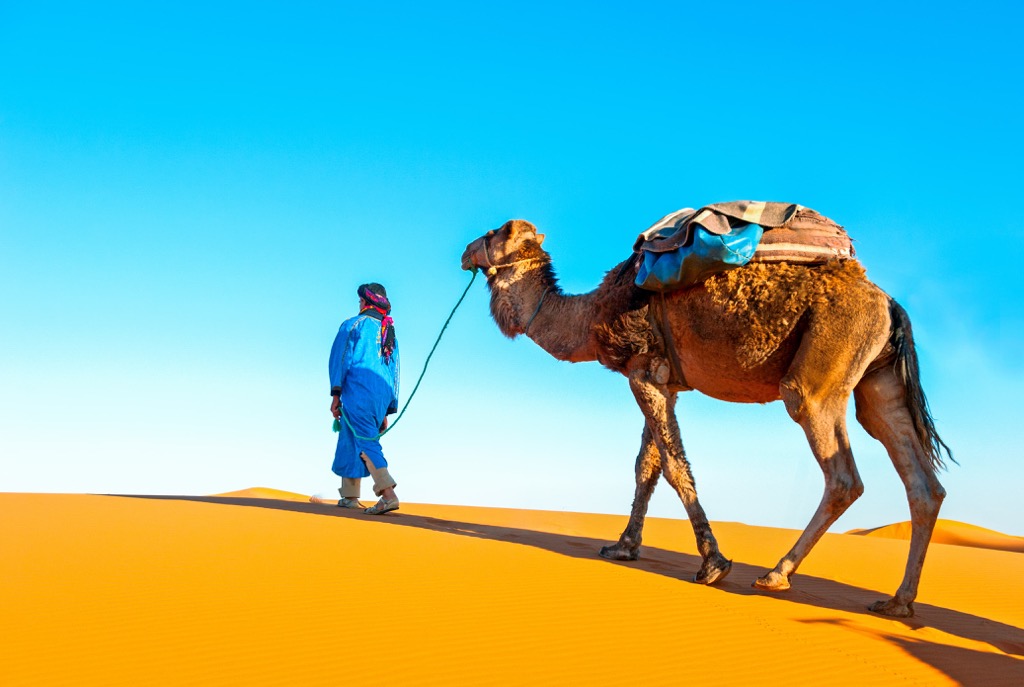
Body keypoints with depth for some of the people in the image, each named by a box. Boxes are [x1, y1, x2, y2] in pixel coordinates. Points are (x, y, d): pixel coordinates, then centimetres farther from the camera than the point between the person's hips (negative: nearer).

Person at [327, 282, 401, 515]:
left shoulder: (354, 324, 4)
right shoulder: (390, 333, 22)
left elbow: (341, 357, -6)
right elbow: (394, 373, 20)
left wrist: (335, 393, -7)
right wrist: (386, 412, 21)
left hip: (358, 389, -6)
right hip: (382, 395, 7)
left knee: (365, 441, -12)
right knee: (350, 442, 17)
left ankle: (388, 493, -27)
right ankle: (350, 495, 20)